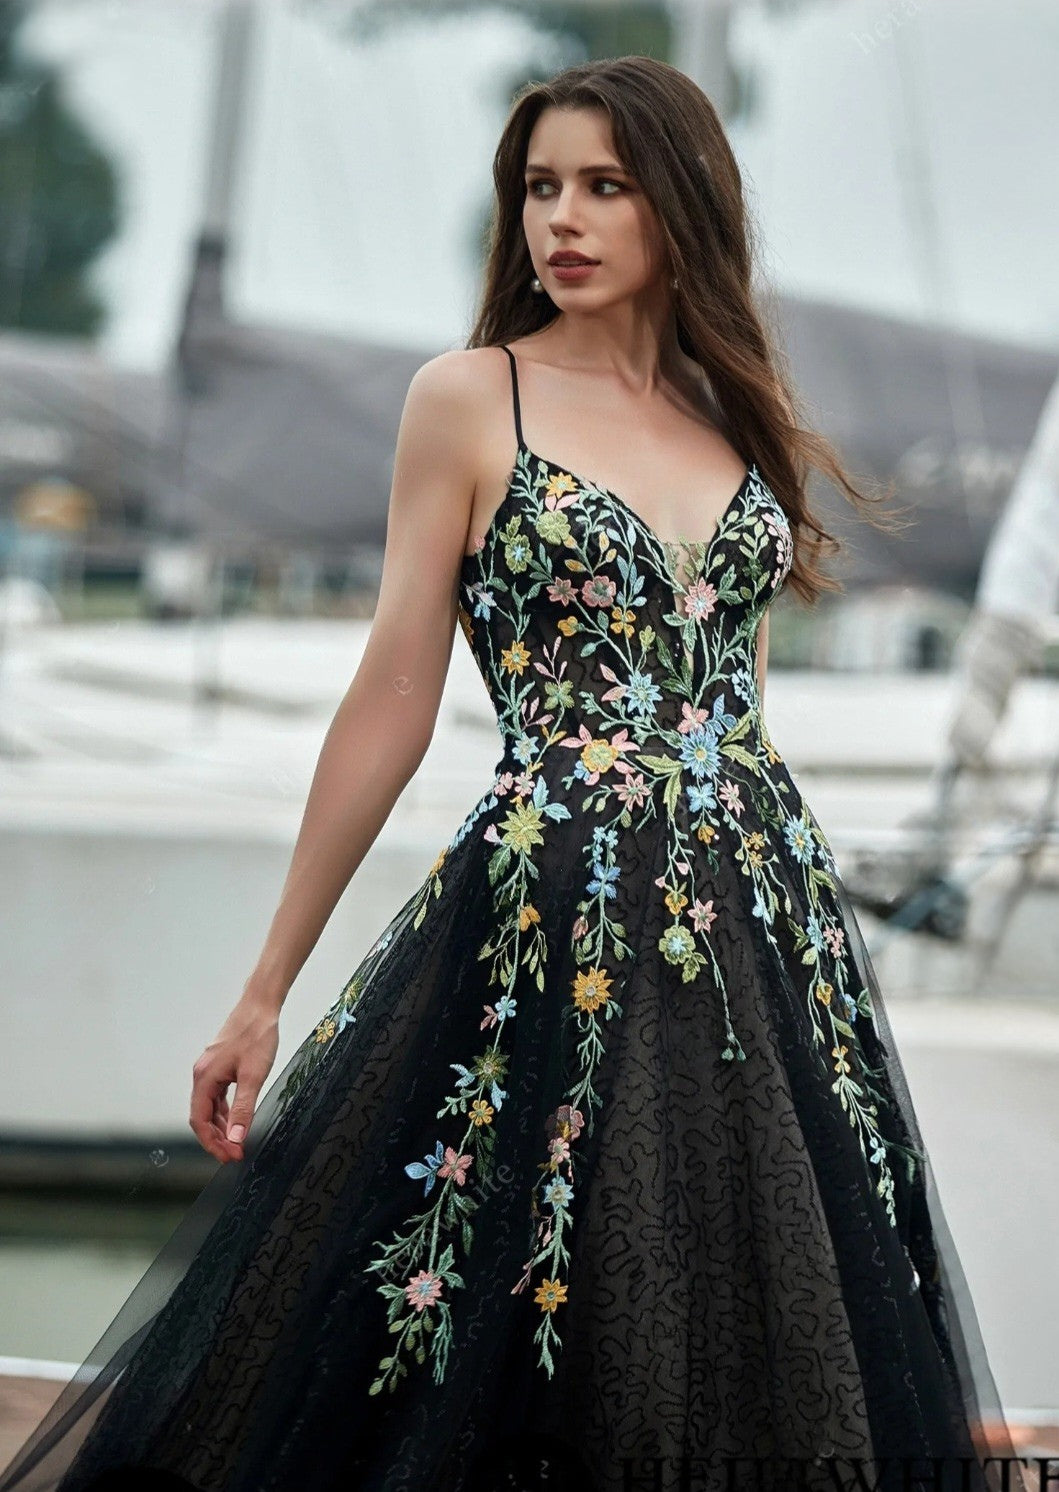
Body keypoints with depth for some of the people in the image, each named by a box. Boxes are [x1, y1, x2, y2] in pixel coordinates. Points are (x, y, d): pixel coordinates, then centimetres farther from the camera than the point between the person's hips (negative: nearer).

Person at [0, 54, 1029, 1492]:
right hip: (554, 926, -4)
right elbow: (395, 702, -1)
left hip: (765, 931, 5)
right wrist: (267, 991, -3)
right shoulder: (469, 400, 0)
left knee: (767, 1375, 7)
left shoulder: (741, 411, 12)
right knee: (506, 1361, -2)